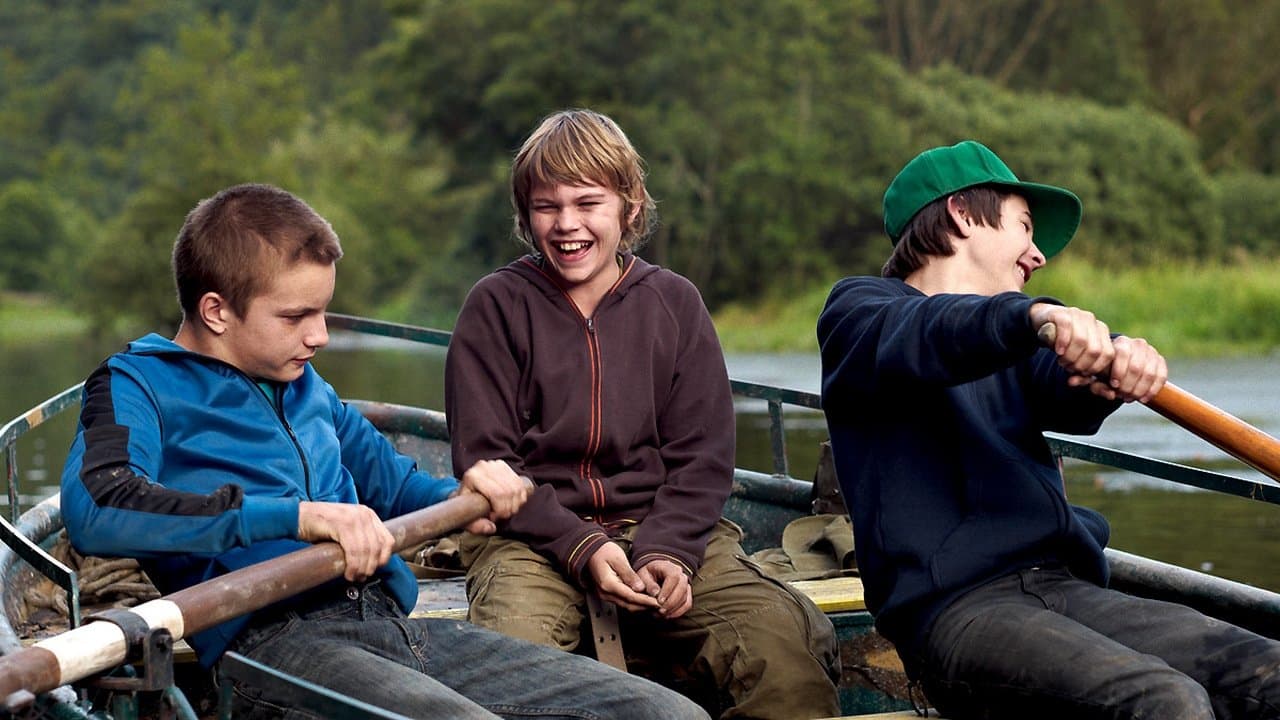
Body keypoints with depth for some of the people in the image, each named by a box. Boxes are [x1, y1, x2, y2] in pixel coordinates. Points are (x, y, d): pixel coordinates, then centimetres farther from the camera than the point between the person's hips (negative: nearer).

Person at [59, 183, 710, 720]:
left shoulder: (306, 386, 28)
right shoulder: (139, 383, 5)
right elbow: (93, 509, -16)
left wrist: (458, 497, 17)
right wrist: (298, 516, -22)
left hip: (399, 625, 7)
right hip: (271, 642, -7)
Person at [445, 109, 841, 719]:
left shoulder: (674, 302, 10)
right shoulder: (497, 305, 3)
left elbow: (703, 457, 7)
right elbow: (485, 460, -1)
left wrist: (668, 550, -14)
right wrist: (582, 549, -16)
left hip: (663, 526, 2)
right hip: (532, 536, -2)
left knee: (783, 646, -26)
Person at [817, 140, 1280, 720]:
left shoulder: (1009, 346, 29)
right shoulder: (859, 308, 12)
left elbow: (1069, 401, 5)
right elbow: (917, 340, -14)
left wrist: (1117, 360, -20)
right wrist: (1034, 315, -34)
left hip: (1066, 586, 6)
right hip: (954, 607, -6)